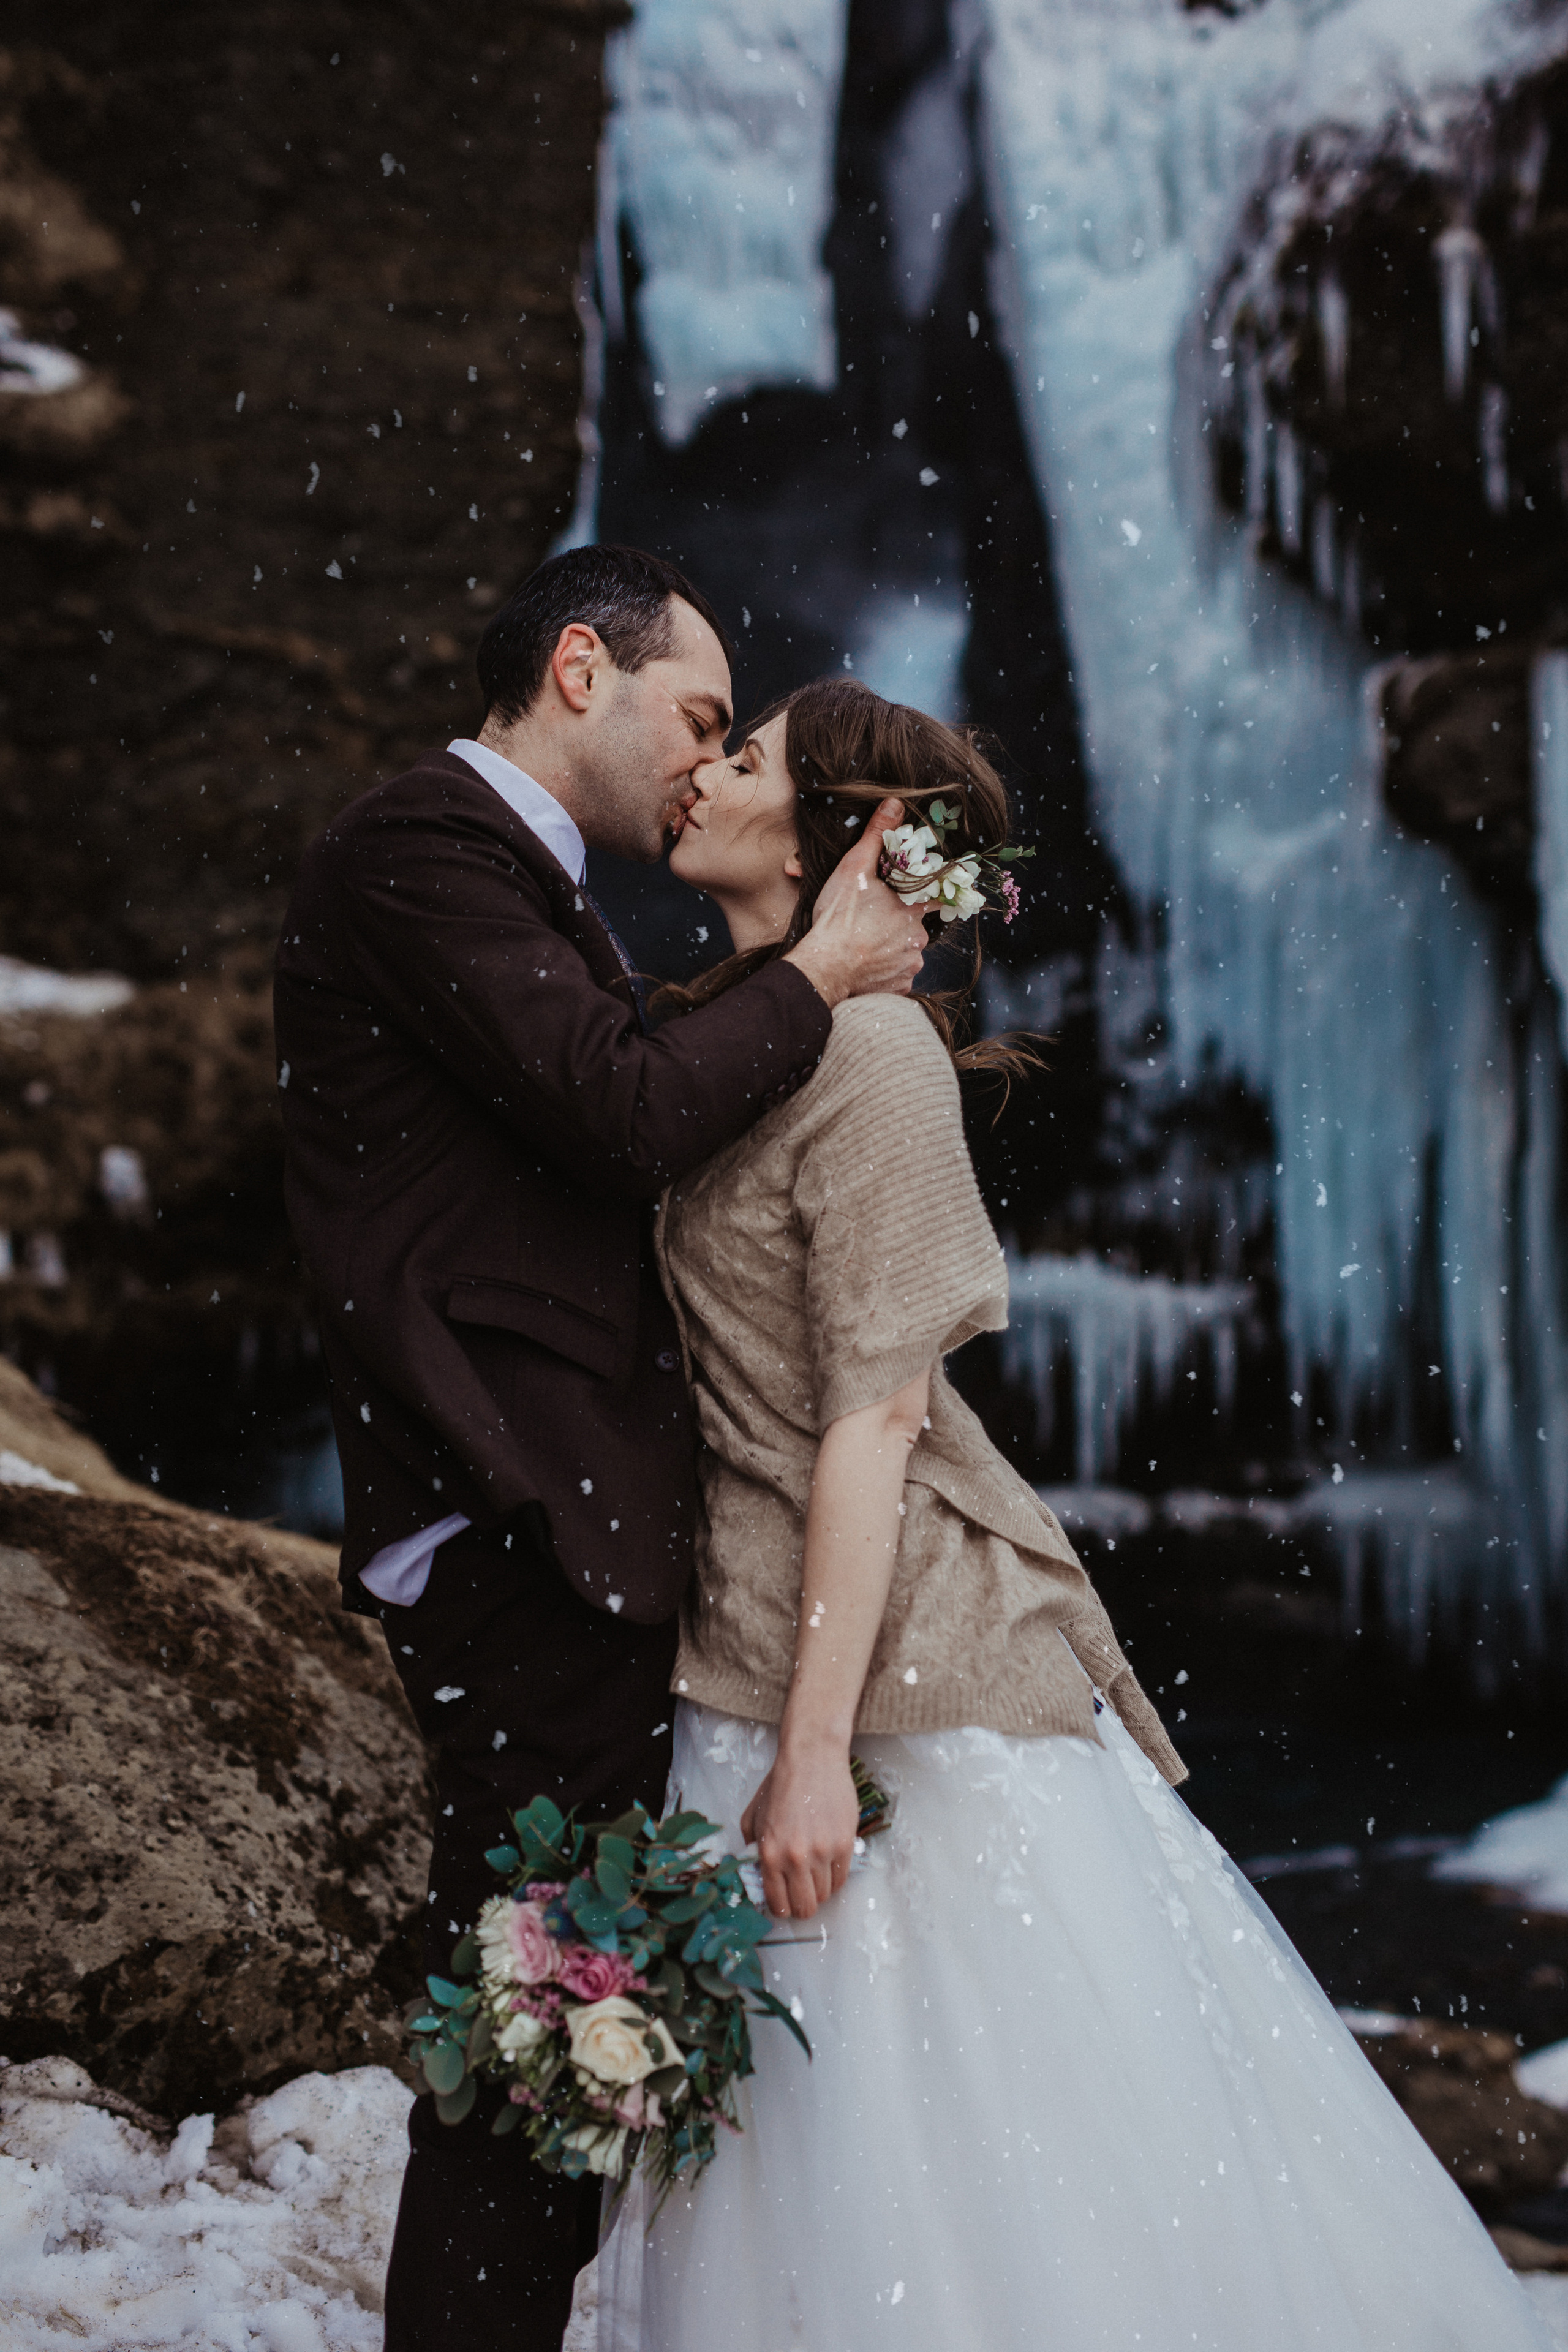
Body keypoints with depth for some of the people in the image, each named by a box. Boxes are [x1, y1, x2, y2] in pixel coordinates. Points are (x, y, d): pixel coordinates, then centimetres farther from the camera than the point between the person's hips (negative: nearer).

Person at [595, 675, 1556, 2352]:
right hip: (751, 1645, 8)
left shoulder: (863, 1046, -13)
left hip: (909, 1660, -8)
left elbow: (876, 1411, -18)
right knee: (823, 2168, 12)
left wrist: (814, 1750, -22)